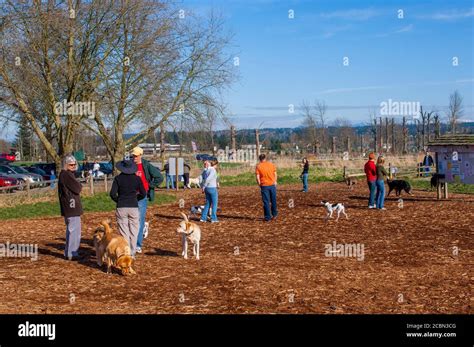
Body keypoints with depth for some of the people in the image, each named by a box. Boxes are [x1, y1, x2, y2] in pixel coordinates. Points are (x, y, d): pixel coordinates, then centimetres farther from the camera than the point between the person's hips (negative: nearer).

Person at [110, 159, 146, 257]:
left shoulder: (118, 178, -3)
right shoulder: (137, 178, 1)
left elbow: (112, 194, -7)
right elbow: (143, 194, 3)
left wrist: (118, 200, 11)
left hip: (121, 208, 0)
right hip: (134, 207, 0)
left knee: (124, 232, 5)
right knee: (133, 232, 8)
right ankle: (132, 253, 9)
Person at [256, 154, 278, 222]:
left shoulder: (258, 166, -4)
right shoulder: (271, 165, 4)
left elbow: (258, 178, -7)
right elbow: (275, 174, 6)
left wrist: (260, 185, 5)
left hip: (264, 185, -2)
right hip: (272, 185, 2)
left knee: (266, 202, 2)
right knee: (273, 200, 17)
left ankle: (268, 217, 3)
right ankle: (274, 214, 28)